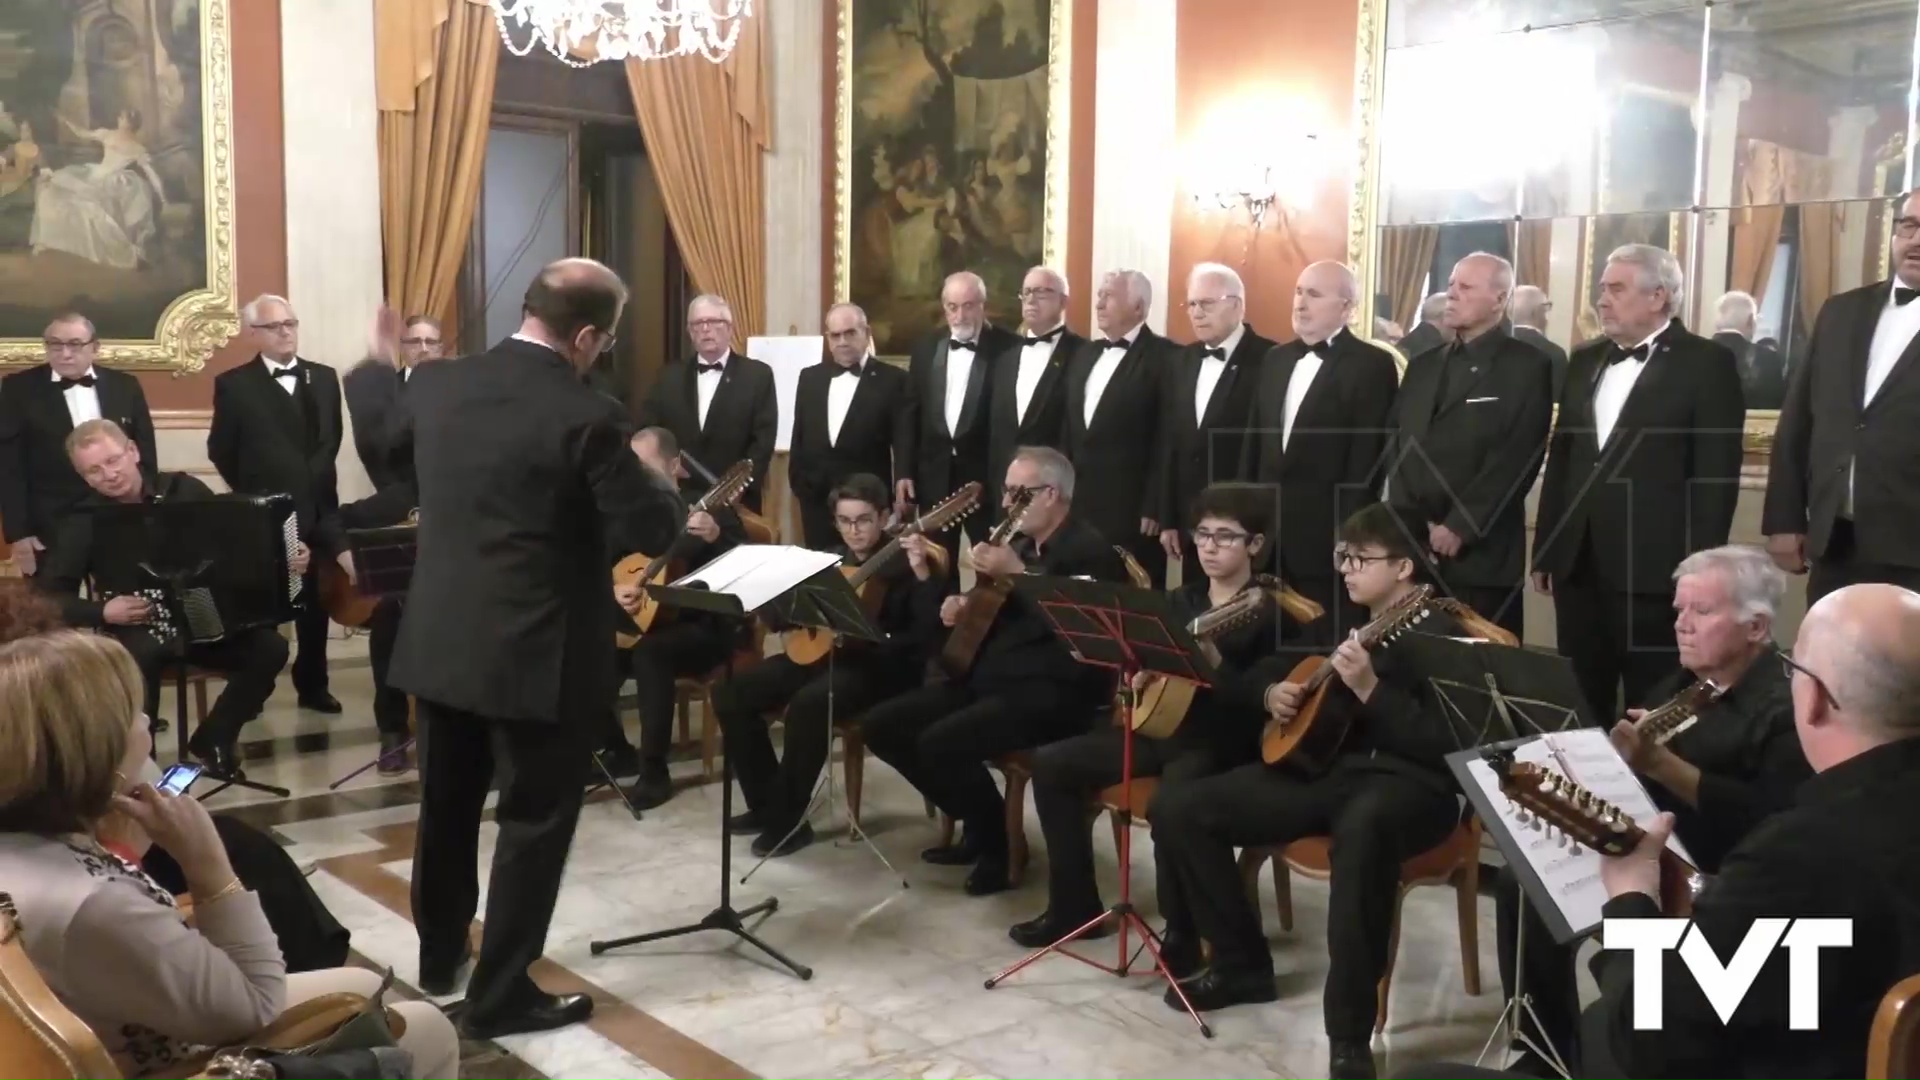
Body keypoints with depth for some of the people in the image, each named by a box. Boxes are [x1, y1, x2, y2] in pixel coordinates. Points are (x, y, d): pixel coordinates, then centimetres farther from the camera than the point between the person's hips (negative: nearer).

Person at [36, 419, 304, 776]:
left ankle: (213, 741, -1)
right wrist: (103, 612, -19)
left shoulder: (183, 489, 0)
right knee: (141, 656, -37)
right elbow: (47, 597, -3)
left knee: (270, 647, -22)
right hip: (137, 631, -2)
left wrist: (286, 555, -7)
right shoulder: (86, 522, -3)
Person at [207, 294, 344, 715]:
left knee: (317, 600, 10)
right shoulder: (234, 384, -3)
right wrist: (253, 493, 4)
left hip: (318, 507, 3)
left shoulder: (324, 377, 8)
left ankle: (313, 684, 20)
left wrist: (315, 479, 6)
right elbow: (220, 450, 1)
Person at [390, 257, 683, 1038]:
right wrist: (668, 492, 5)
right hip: (538, 654, -7)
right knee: (534, 822, 8)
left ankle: (439, 955, 39)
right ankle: (500, 994, 16)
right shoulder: (582, 416, -20)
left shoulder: (434, 385, 0)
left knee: (446, 806, 22)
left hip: (440, 640, 7)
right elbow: (651, 530, -15)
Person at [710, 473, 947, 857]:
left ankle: (788, 820, -18)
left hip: (881, 666, -7)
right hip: (822, 652, 7)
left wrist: (922, 572, -31)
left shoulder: (906, 562, -4)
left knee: (808, 704, -36)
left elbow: (930, 630, -19)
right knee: (731, 693, -7)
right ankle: (766, 803, 4)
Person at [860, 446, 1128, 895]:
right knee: (880, 724, 1)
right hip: (989, 675, 10)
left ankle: (998, 845, -6)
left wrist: (1017, 574, -21)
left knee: (940, 742, -31)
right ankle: (975, 823, 11)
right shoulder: (1020, 545, 19)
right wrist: (964, 608, 8)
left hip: (1052, 691, -10)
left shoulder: (1091, 551, -8)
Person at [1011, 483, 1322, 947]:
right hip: (1162, 726, 8)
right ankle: (1074, 906, 7)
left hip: (1224, 742, -8)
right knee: (1052, 762, -1)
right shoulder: (1182, 599, 14)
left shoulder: (1273, 610, -7)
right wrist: (1138, 673, -2)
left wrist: (1214, 667, -30)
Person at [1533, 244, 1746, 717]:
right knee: (1578, 703, 11)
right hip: (1579, 564, 6)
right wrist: (1545, 550, 13)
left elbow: (1716, 473, -8)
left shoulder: (1706, 363, -3)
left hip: (1655, 568, -5)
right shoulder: (1586, 361, 15)